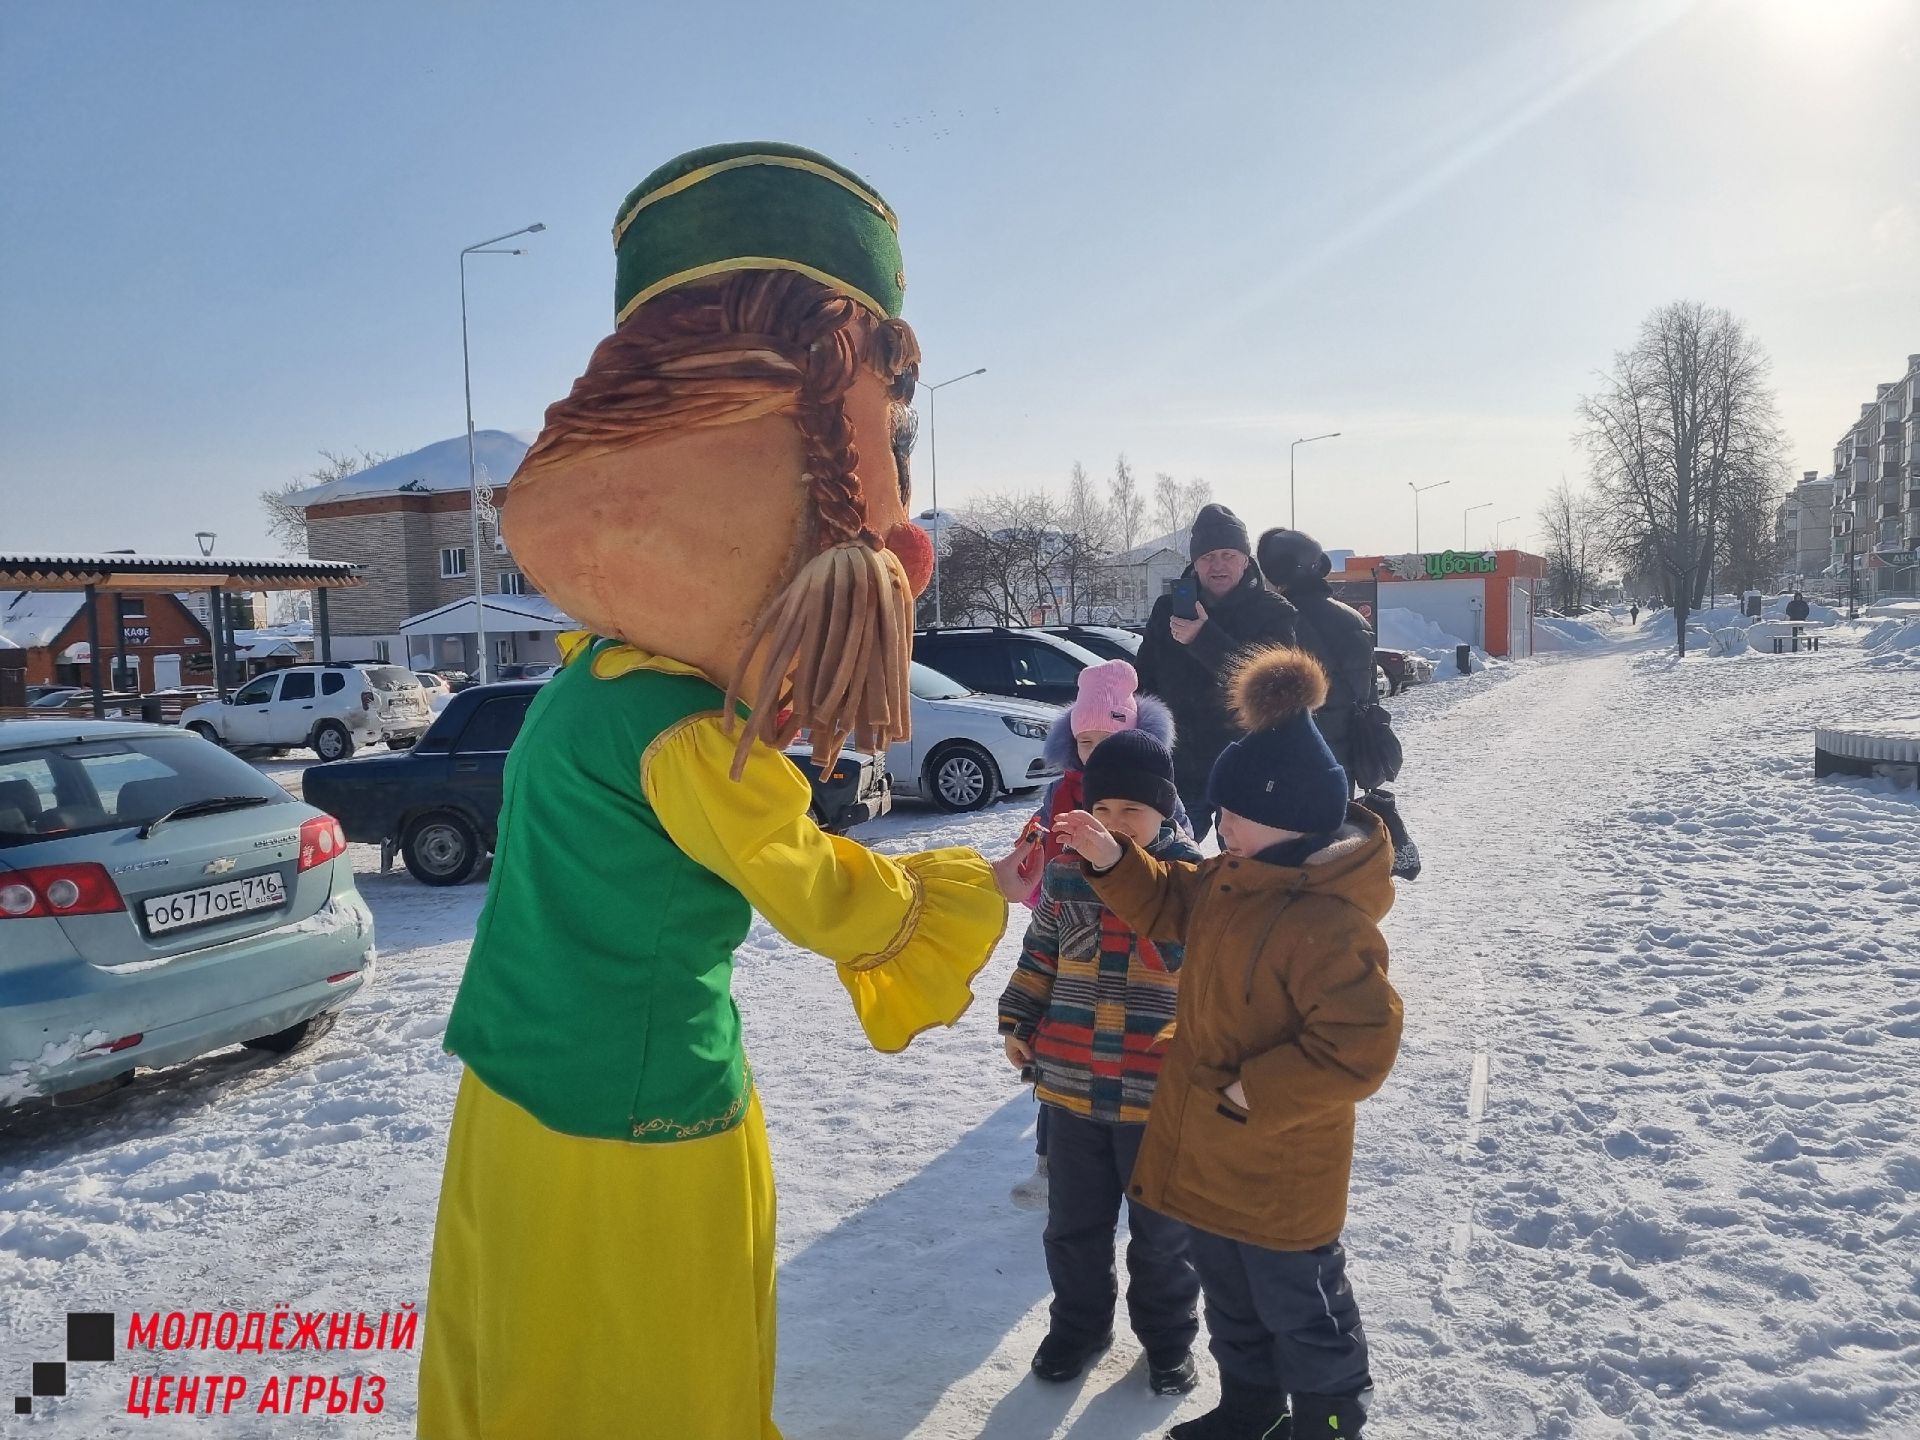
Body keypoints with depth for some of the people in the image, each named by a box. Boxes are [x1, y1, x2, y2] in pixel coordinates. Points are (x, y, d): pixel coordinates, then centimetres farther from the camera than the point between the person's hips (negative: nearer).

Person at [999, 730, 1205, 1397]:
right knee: (1073, 1224, 19)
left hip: (1158, 1094, -3)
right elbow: (1041, 952, 11)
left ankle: (1168, 1336, 38)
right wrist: (1018, 1021, 7)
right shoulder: (1067, 871, 0)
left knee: (1161, 1231, 16)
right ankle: (1079, 1323, 41)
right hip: (1073, 1086, 3)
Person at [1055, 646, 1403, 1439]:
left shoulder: (1329, 925, -32)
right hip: (1212, 1151, 9)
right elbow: (1171, 905, 14)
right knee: (1229, 1292, 26)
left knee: (1297, 1305, 15)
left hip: (1278, 1171, -9)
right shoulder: (1235, 876, -2)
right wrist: (1111, 860, -3)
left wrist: (1253, 1092, -26)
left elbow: (1358, 1046, -33)